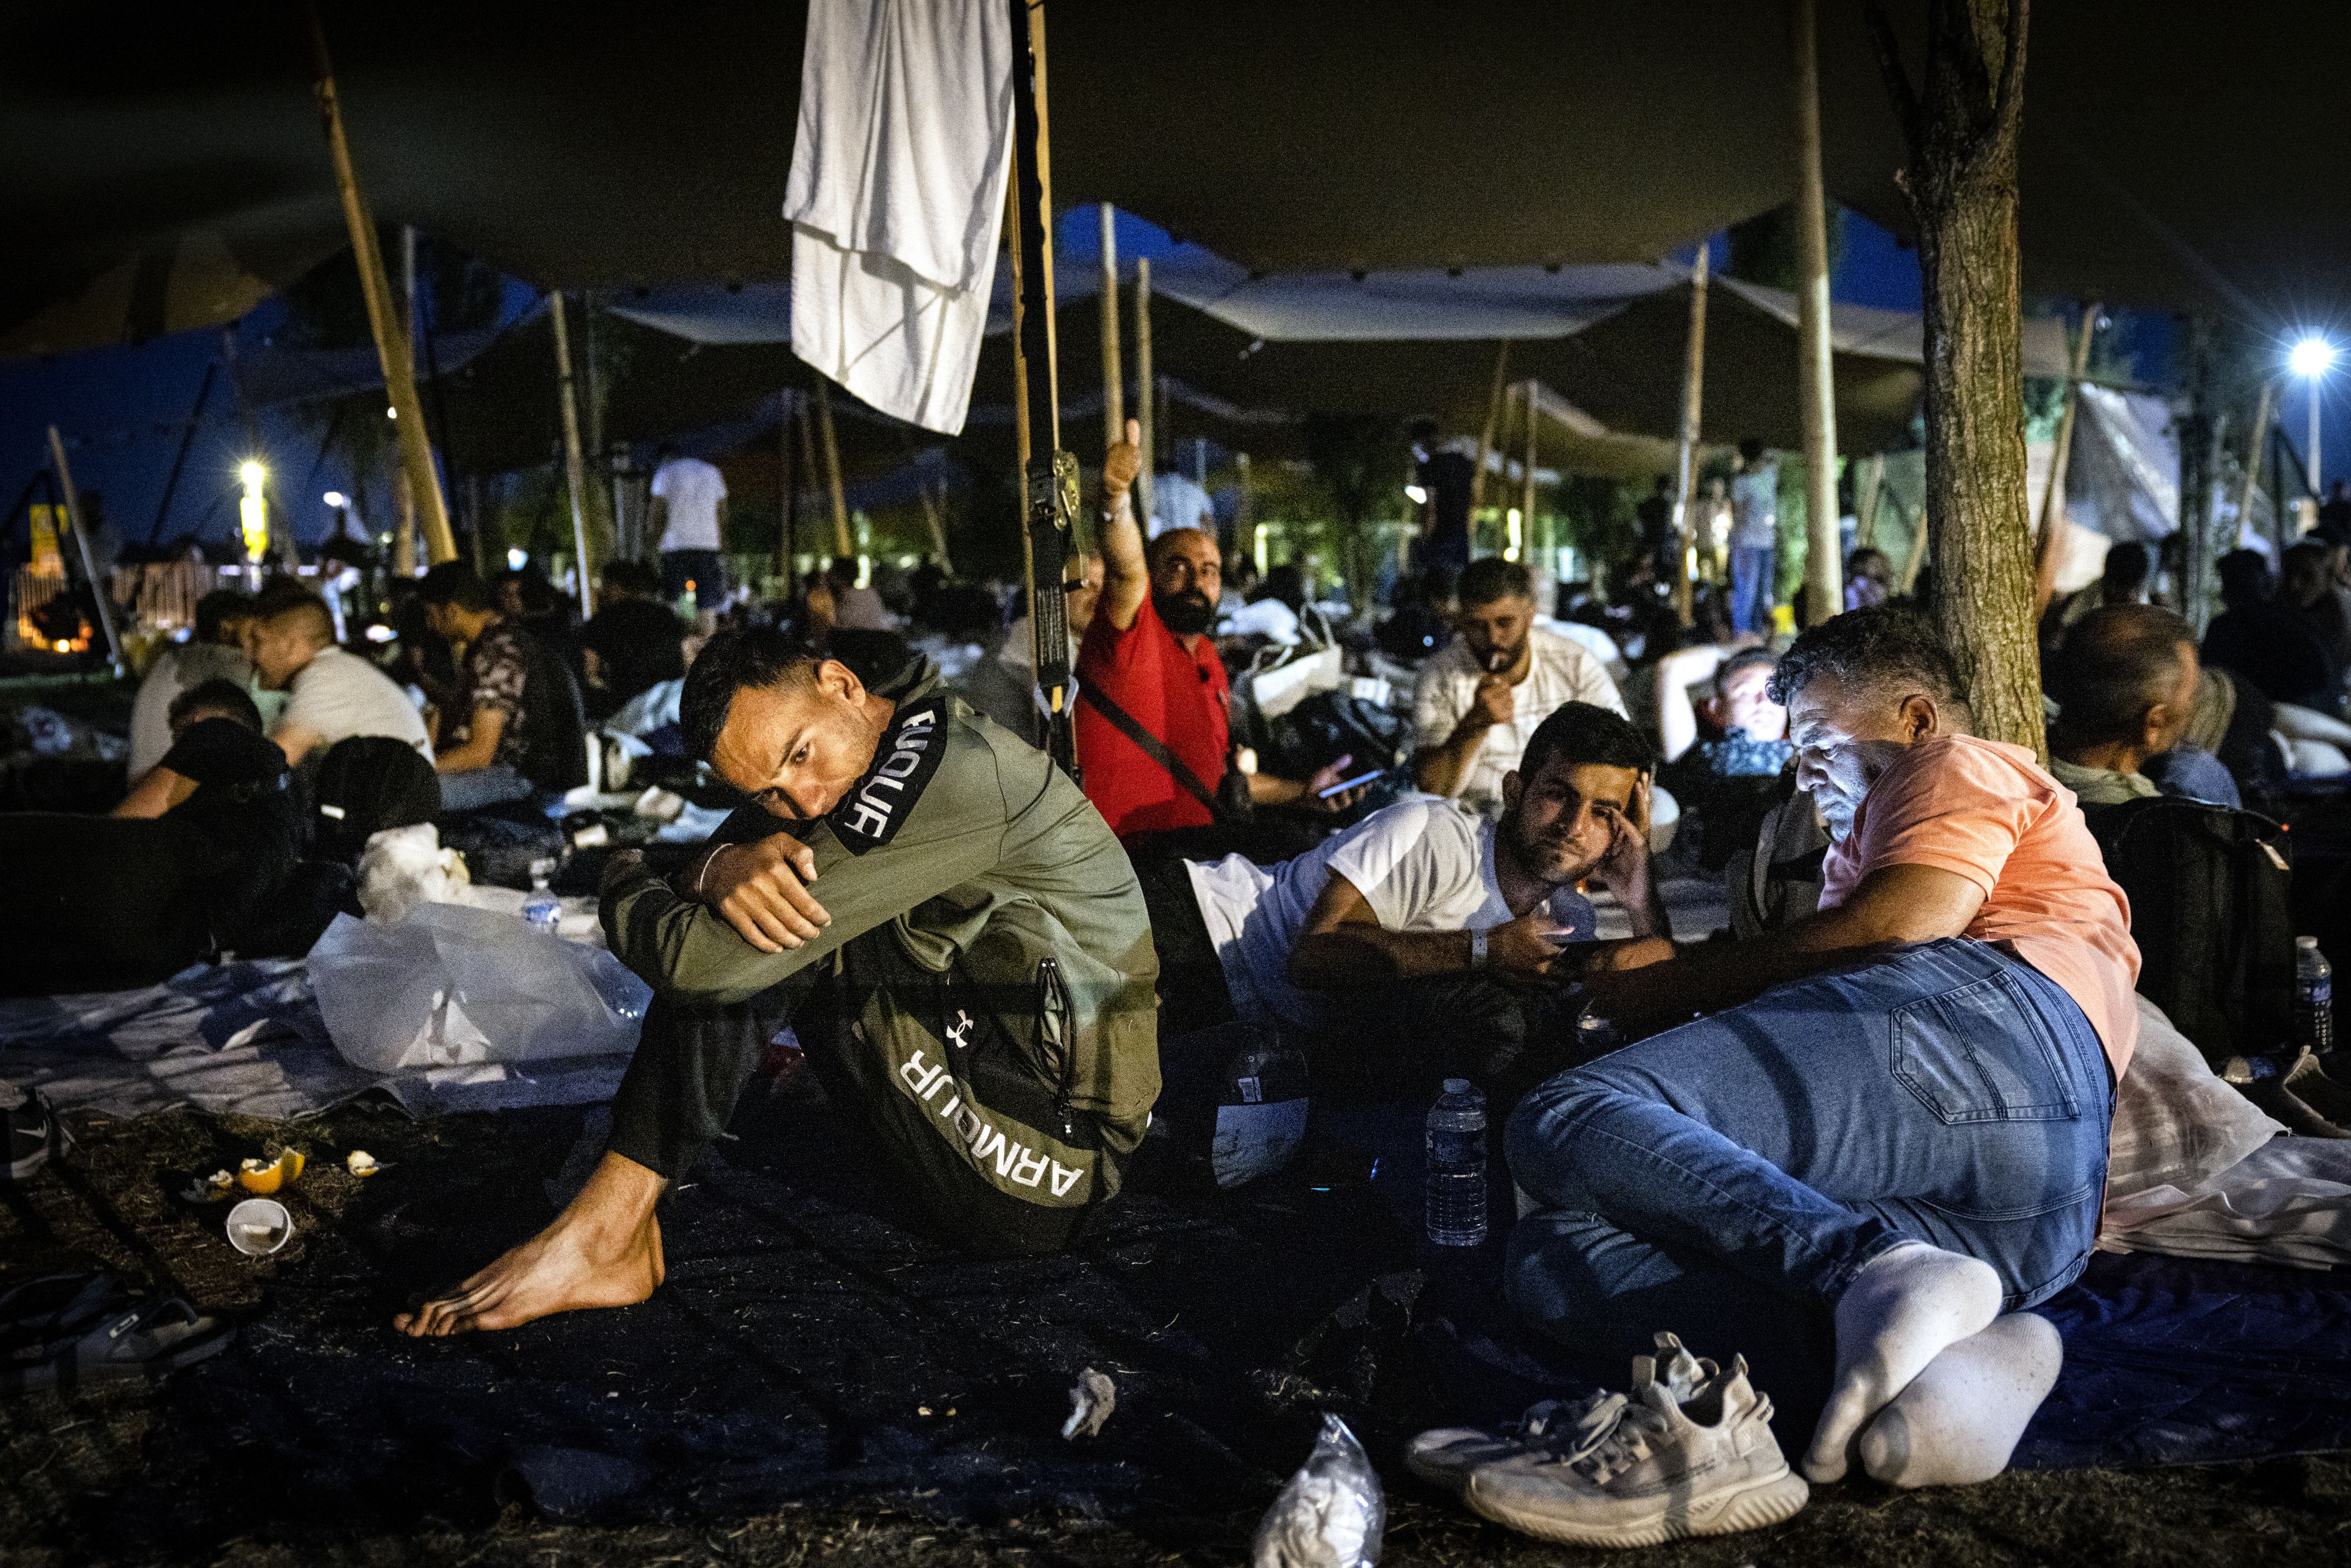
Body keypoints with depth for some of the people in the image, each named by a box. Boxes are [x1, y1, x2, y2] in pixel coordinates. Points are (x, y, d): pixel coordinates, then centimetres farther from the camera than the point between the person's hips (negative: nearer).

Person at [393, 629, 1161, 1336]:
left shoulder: (951, 769, -24)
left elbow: (705, 960, -25)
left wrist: (622, 883, -1)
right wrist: (724, 868, -20)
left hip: (1041, 1175, -10)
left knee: (790, 934, -17)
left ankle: (603, 1232, -9)